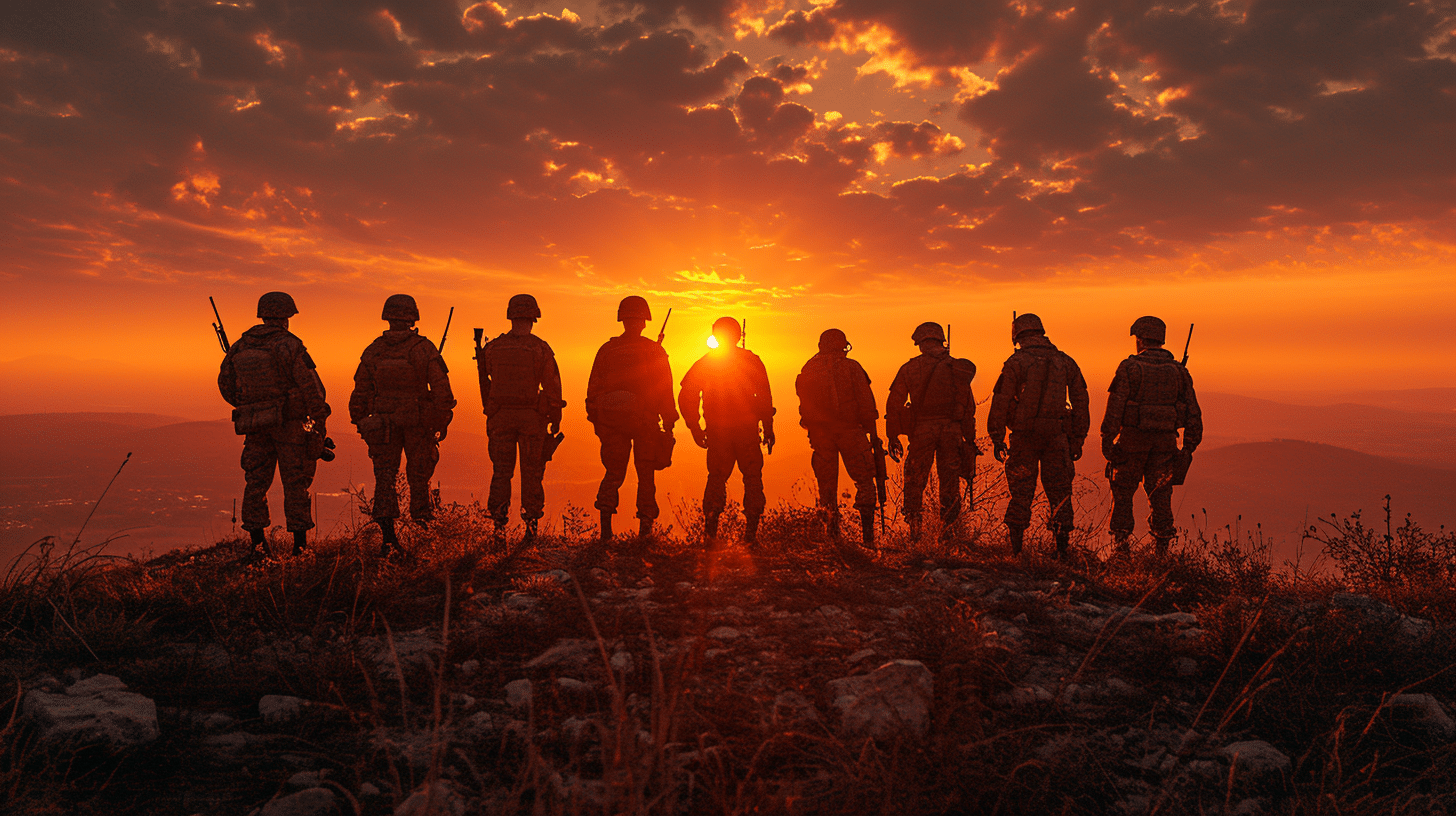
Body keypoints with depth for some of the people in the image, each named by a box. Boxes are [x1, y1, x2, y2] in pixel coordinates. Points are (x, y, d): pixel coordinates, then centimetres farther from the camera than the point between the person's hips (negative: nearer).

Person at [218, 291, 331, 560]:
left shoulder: (239, 347, 6)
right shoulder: (289, 346, -11)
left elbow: (225, 383, 15)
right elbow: (311, 386, -14)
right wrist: (320, 420, -4)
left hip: (255, 426, 4)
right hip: (289, 423, -4)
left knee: (256, 483, 9)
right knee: (295, 484, 2)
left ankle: (257, 545, 8)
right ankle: (300, 545, 5)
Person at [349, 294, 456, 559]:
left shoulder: (373, 351, 1)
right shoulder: (424, 348, -8)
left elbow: (361, 393, 6)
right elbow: (441, 389, -9)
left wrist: (359, 423, 16)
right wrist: (443, 421, 1)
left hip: (383, 425, 2)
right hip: (418, 424, -1)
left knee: (384, 478, 6)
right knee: (418, 477, 8)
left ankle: (388, 535, -1)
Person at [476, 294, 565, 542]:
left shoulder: (492, 348, 0)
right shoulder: (540, 349, -7)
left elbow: (484, 381, 11)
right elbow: (552, 386, -5)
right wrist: (556, 419, 4)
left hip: (500, 417, 2)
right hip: (532, 418, -2)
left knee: (501, 472, 8)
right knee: (532, 473, 7)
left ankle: (499, 525, 6)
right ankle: (531, 525, 9)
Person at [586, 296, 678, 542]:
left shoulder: (606, 350, 3)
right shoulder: (654, 352, -3)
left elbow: (593, 389, 4)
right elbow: (665, 392, -3)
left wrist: (596, 420, 12)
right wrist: (669, 424, 3)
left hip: (611, 420, 2)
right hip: (645, 421, -2)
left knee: (614, 472, 13)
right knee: (646, 474, 9)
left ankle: (605, 515, -5)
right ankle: (645, 526, 9)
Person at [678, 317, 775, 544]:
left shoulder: (704, 364, 7)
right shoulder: (751, 361, 1)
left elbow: (686, 398, 2)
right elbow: (765, 398, -5)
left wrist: (695, 428, 6)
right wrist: (768, 428, -1)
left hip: (717, 432, 2)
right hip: (747, 431, -2)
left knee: (716, 479, 13)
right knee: (752, 478, 8)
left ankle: (710, 530, 5)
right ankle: (751, 532, 2)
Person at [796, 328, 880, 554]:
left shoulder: (808, 370, 8)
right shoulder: (851, 367, -3)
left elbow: (804, 405, 10)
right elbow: (865, 401, -6)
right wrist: (872, 429, 0)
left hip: (819, 433, 3)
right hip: (849, 430, -3)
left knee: (827, 484, 10)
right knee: (864, 480, 3)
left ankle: (833, 536, 9)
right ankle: (867, 533, -7)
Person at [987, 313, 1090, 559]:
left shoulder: (1016, 362, -3)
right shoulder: (1066, 362, 10)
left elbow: (1001, 402, -7)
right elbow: (1080, 402, 10)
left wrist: (997, 438, -2)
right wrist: (1077, 439, 14)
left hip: (1024, 435, -2)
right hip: (1056, 436, 2)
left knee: (1021, 492, 5)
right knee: (1059, 492, 8)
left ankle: (1014, 546, 7)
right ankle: (1063, 547, 7)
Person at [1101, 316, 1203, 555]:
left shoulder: (1129, 367, -8)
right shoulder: (1178, 370, 5)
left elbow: (1115, 407, -13)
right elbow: (1193, 412, 5)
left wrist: (1107, 439, -9)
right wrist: (1190, 445, 10)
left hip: (1133, 439, -3)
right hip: (1165, 442, 3)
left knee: (1123, 492, 9)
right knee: (1160, 495, 10)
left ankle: (1120, 546, 10)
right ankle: (1162, 549, 8)